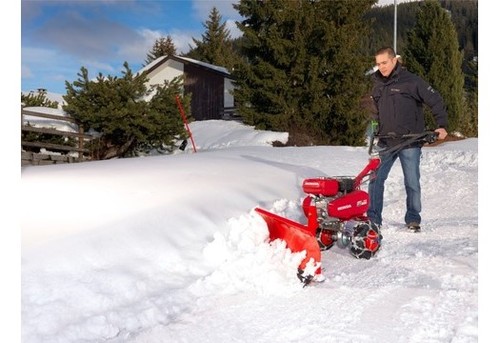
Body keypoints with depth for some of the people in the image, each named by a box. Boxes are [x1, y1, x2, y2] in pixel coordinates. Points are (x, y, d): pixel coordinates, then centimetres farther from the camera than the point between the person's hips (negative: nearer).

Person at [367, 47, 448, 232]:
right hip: (385, 143, 5)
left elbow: (435, 101, -5)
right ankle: (373, 218, 10)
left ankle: (413, 219, 17)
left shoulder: (412, 81, -7)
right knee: (375, 179, 0)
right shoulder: (377, 86, 12)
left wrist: (442, 125, -12)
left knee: (412, 182, 3)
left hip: (410, 142, -5)